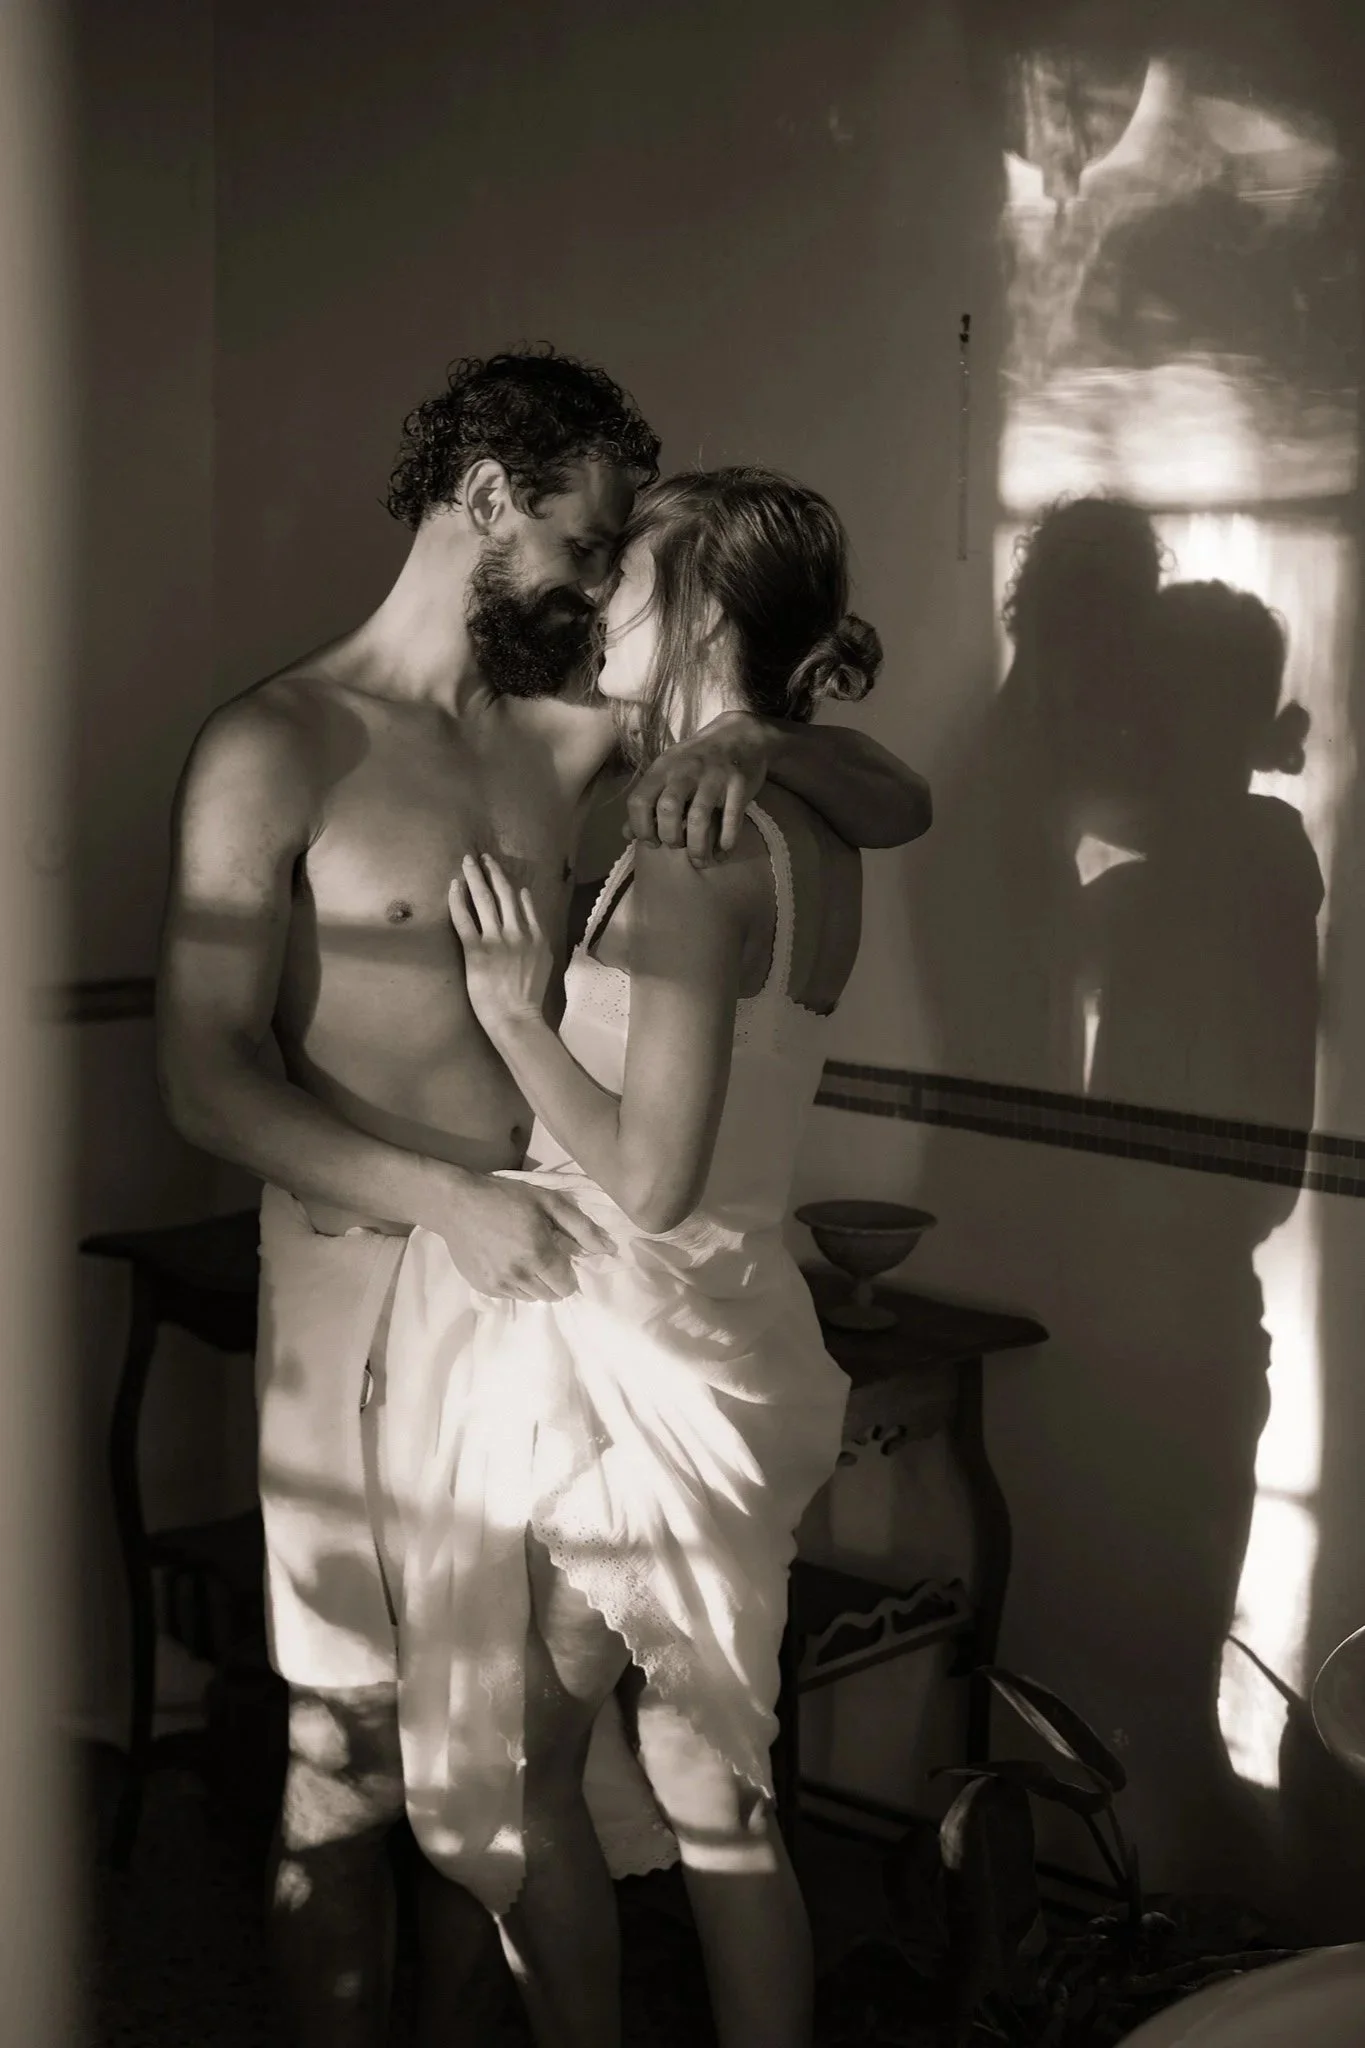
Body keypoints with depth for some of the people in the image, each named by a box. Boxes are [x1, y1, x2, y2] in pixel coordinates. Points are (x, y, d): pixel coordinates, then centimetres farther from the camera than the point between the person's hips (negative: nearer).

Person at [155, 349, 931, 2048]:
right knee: (353, 1748, 6)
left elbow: (895, 808, 7)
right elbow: (205, 1075, -12)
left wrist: (755, 743, -15)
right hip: (369, 1287, -5)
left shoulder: (566, 736, 6)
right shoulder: (279, 747, -8)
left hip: (543, 1277, 5)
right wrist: (442, 1196, -24)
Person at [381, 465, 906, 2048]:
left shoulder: (696, 844, -21)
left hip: (626, 1358, -8)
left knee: (525, 1763, 10)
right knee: (715, 1789, 17)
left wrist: (514, 1010, -11)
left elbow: (649, 1176, -23)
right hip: (727, 1326, 8)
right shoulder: (811, 832, 4)